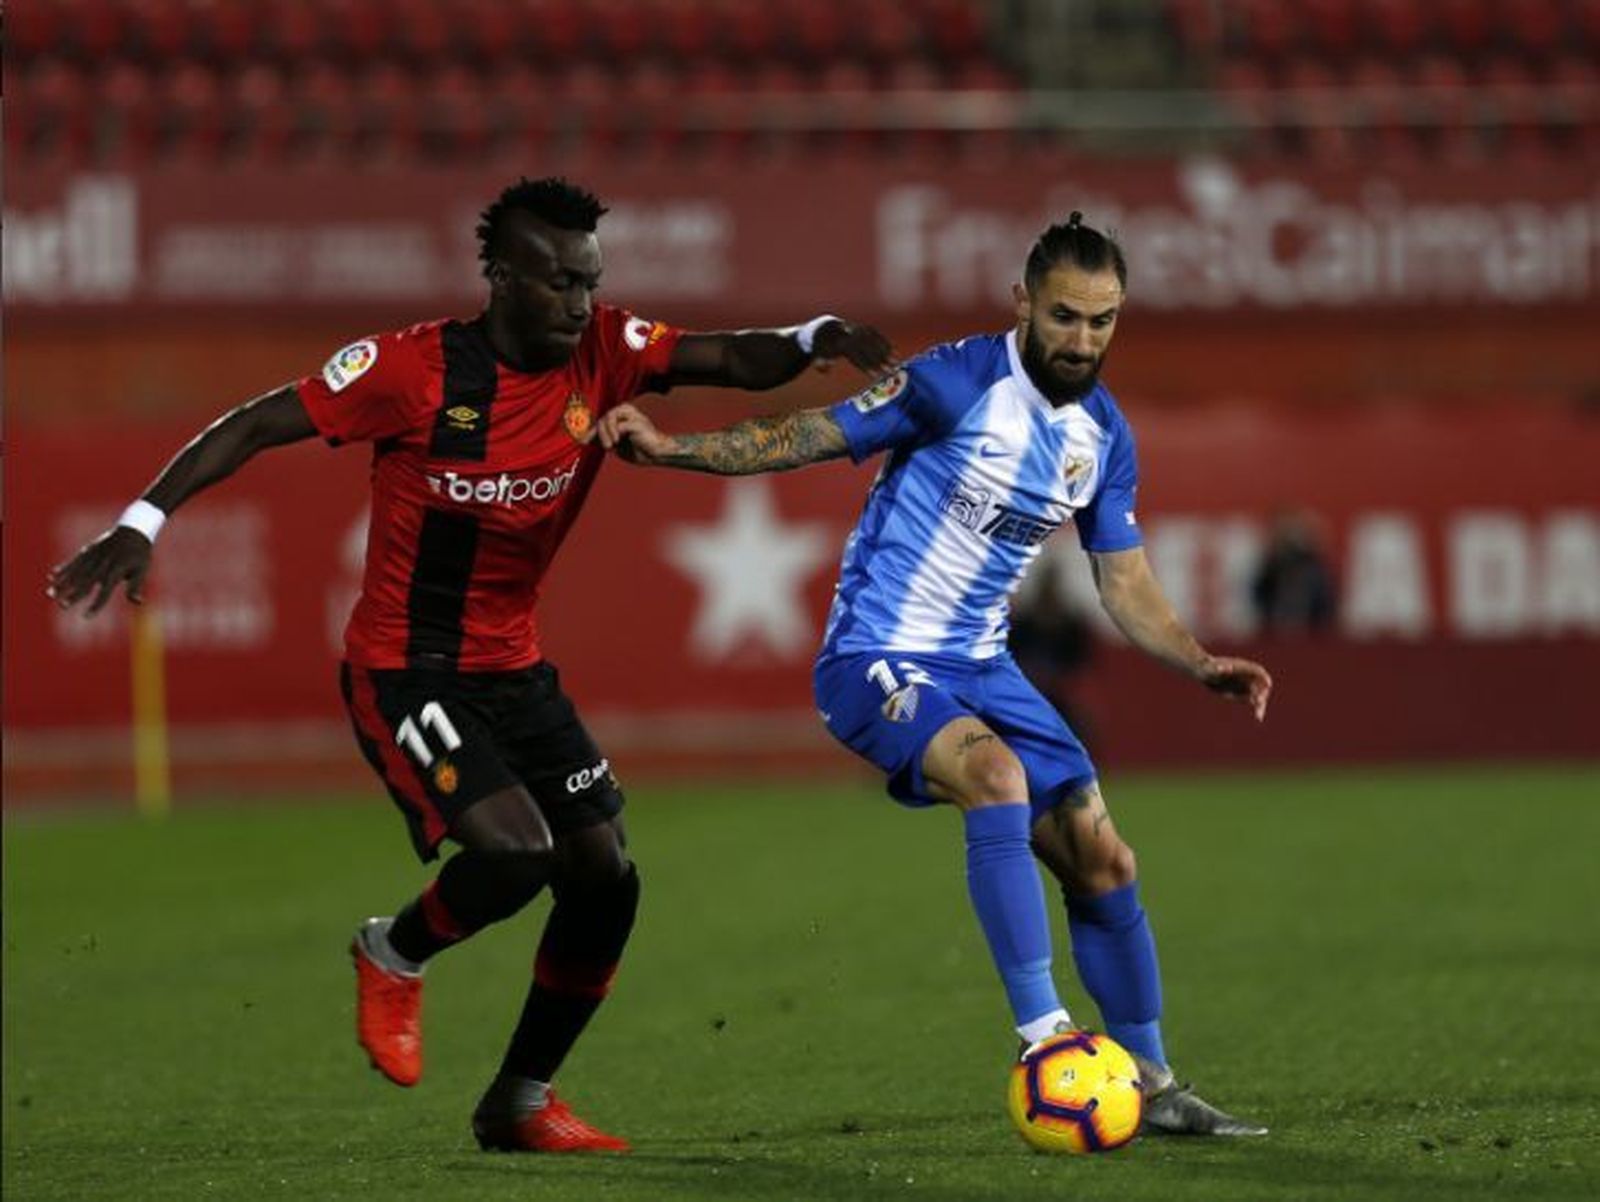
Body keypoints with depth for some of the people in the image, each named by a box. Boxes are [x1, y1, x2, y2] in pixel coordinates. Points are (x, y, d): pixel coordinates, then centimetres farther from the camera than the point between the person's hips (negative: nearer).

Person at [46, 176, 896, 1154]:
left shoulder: (603, 352, -4)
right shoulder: (415, 369, -18)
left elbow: (732, 360, -10)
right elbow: (261, 424, -13)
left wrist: (813, 340, -31)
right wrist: (144, 522, -19)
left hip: (514, 670, 6)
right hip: (404, 671, -6)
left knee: (606, 878, 2)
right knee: (514, 849, -24)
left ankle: (521, 1102, 21)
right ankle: (395, 958, 10)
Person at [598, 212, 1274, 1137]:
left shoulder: (1105, 435, 5)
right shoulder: (957, 382, -16)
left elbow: (1126, 584, 11)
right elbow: (807, 438, -13)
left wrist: (1203, 665, -5)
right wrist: (669, 449, -24)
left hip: (980, 666, 7)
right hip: (877, 660, -7)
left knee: (1103, 860, 3)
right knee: (997, 772, -34)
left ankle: (1155, 1087, 17)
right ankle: (1043, 1032, -33)